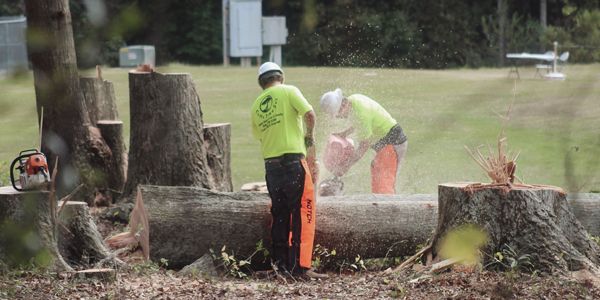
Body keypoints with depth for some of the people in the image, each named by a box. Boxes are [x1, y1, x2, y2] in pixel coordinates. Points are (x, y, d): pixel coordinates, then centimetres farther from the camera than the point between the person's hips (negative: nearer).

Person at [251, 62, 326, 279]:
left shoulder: (256, 106, 14)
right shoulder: (288, 91, -1)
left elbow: (259, 136, 16)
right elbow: (309, 114, -12)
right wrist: (310, 136, 5)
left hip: (270, 164, 6)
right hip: (293, 161, -5)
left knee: (279, 216, 13)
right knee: (302, 214, -3)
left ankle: (280, 264, 15)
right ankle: (300, 266, -8)